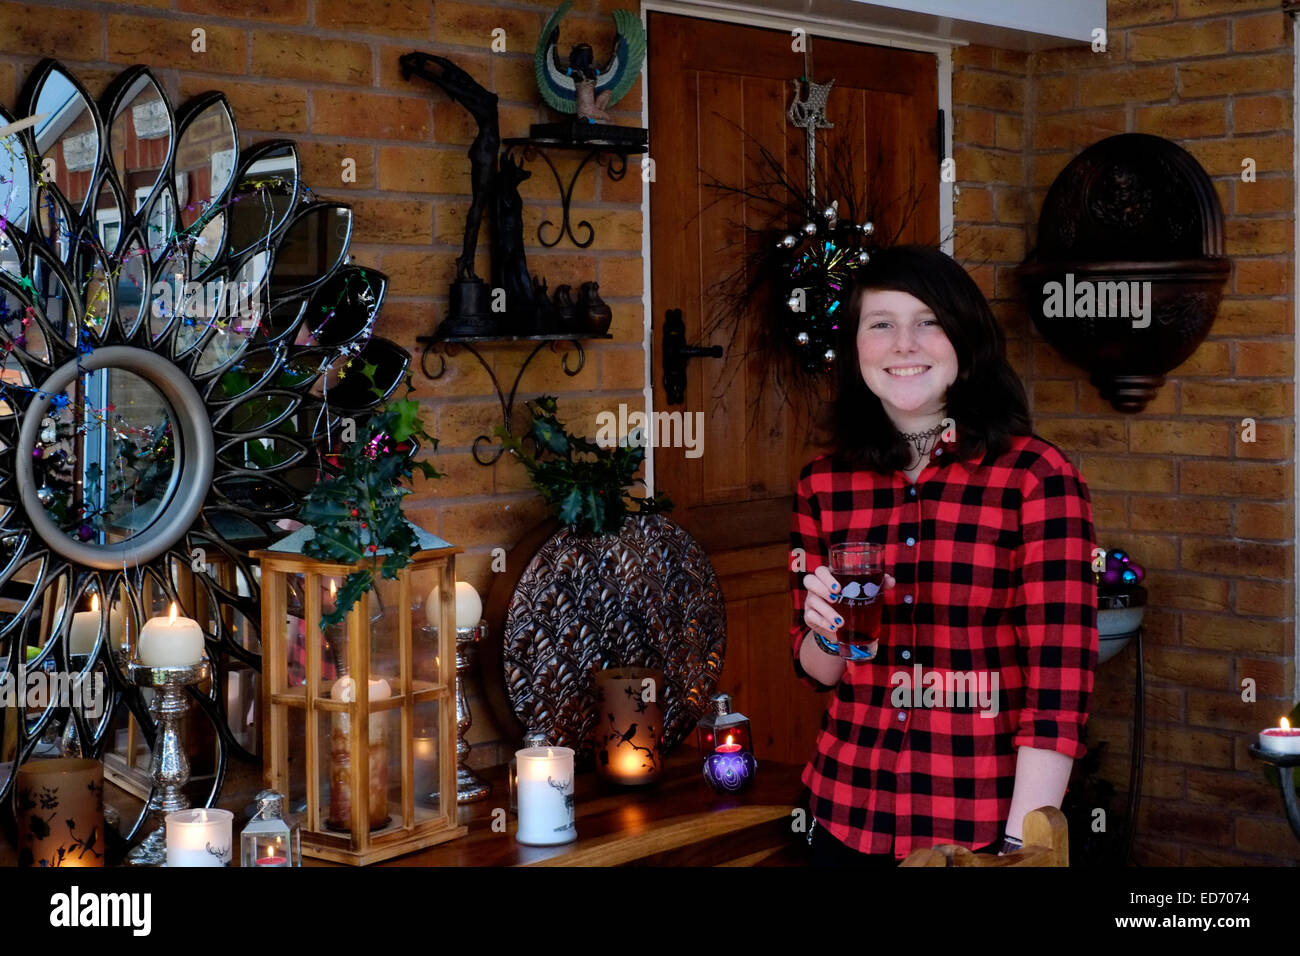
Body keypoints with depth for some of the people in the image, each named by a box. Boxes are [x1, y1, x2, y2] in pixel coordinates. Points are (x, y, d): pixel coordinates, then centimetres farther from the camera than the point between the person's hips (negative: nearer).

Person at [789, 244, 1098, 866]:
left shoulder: (1037, 477, -9)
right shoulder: (823, 485, 2)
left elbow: (1059, 676, -12)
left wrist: (1022, 843, -19)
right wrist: (829, 635, -11)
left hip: (984, 824, -3)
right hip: (848, 814, 3)